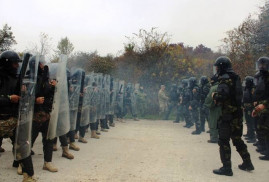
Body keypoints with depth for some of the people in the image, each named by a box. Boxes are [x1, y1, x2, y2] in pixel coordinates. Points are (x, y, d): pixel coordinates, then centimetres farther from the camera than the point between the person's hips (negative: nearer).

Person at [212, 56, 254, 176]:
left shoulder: (225, 79, -15)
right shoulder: (236, 77, 14)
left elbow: (222, 96, -27)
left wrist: (214, 95, -6)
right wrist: (219, 98, 12)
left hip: (227, 115, -9)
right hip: (238, 113, 9)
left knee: (224, 141, 0)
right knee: (237, 139, 21)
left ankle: (226, 168, 5)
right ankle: (247, 163, 30)